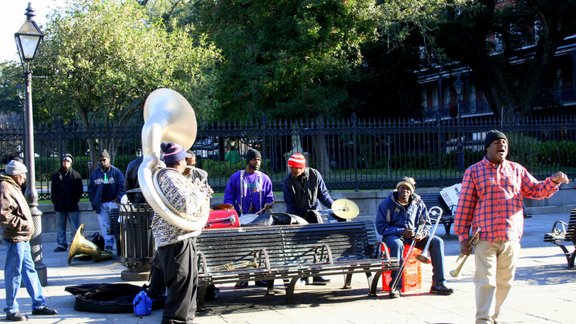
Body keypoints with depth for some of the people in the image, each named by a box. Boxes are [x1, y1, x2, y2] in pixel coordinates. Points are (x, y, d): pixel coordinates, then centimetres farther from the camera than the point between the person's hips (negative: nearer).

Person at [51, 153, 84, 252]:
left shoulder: (75, 175, 1)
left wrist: (75, 200, -6)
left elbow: (80, 190, 2)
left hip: (72, 206, -3)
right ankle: (61, 244, 14)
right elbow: (53, 190, 15)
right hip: (59, 207, 4)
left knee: (74, 227, -1)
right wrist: (54, 200, 4)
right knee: (60, 227, 8)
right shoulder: (56, 175, 10)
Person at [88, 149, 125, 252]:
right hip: (101, 204, 3)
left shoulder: (116, 172, 1)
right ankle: (108, 246, 3)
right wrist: (93, 202, 3)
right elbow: (91, 188, 14)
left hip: (113, 202, -3)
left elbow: (122, 186, -2)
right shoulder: (95, 173, 11)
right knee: (105, 227, 1)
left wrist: (118, 199, -13)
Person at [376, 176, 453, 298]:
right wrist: (402, 232, -22)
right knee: (397, 244, -40)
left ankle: (439, 284, -17)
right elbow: (381, 227, -11)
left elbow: (427, 224, 12)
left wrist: (422, 234, -13)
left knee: (437, 241, -17)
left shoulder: (418, 204, 5)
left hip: (414, 236, 4)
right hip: (394, 235, -4)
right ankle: (395, 286, -36)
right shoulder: (387, 204, -6)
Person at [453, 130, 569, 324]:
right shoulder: (473, 172, 3)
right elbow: (464, 206, 1)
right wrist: (463, 237, -4)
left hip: (511, 237, 4)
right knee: (486, 281, -8)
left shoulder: (516, 170, 14)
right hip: (485, 238, -4)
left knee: (504, 281, 10)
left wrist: (554, 181, -5)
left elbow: (537, 191, 15)